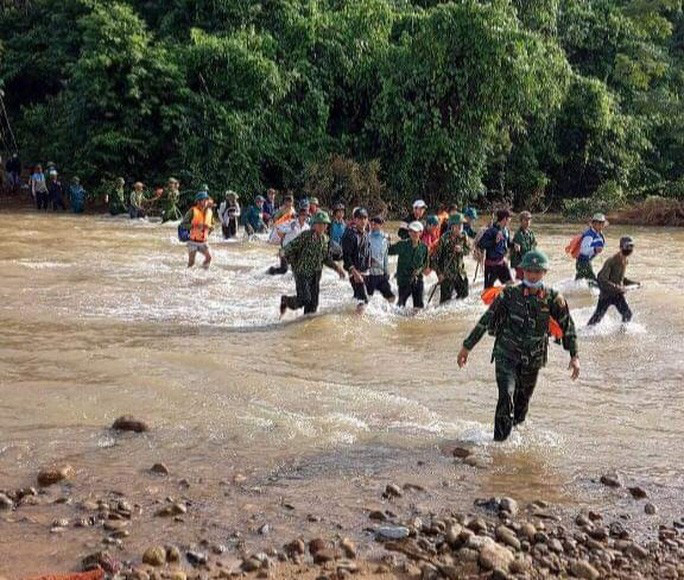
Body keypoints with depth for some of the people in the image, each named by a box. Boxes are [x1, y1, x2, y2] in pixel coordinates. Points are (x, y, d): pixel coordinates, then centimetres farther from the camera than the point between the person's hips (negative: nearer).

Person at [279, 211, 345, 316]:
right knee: (305, 299, -13)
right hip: (302, 273, -6)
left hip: (316, 275, 6)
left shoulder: (325, 239, 7)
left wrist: (337, 267, 5)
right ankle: (286, 301, 15)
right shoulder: (305, 236, -14)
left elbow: (327, 258, 17)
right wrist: (295, 264, -9)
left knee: (313, 303, 5)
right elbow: (288, 250, -13)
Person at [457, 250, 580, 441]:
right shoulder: (510, 294, -10)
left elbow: (568, 327, 6)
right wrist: (467, 346, -2)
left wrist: (574, 356, 0)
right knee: (506, 395, -21)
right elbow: (486, 321, -4)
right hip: (506, 356, -2)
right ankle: (499, 440, -13)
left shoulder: (552, 299, -5)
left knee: (522, 403, 13)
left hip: (532, 361, 3)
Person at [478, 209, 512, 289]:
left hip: (502, 262, 7)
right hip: (492, 263, -7)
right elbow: (480, 244, -22)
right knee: (489, 287, 3)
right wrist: (495, 241, -28)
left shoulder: (506, 231, 4)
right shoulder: (491, 231, -19)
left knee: (510, 284, 7)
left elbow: (508, 243, 19)